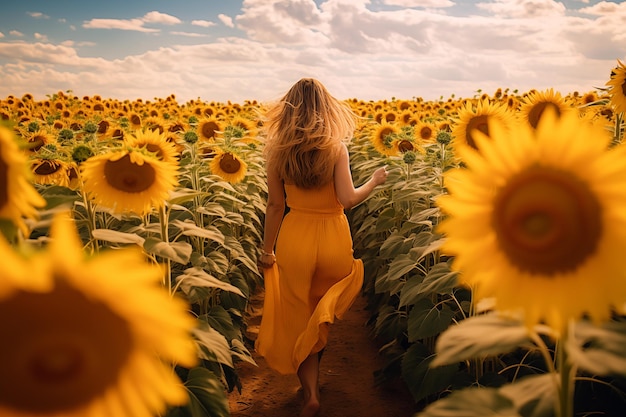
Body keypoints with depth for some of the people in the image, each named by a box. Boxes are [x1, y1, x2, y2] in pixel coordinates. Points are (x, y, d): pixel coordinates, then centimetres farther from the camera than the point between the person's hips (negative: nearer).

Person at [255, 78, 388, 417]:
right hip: (333, 239, -1)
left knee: (298, 317, 14)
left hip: (295, 239, 1)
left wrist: (267, 250, 11)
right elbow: (348, 199, -18)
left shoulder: (277, 150, -4)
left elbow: (276, 205, 0)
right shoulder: (336, 147, -10)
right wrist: (375, 181, 2)